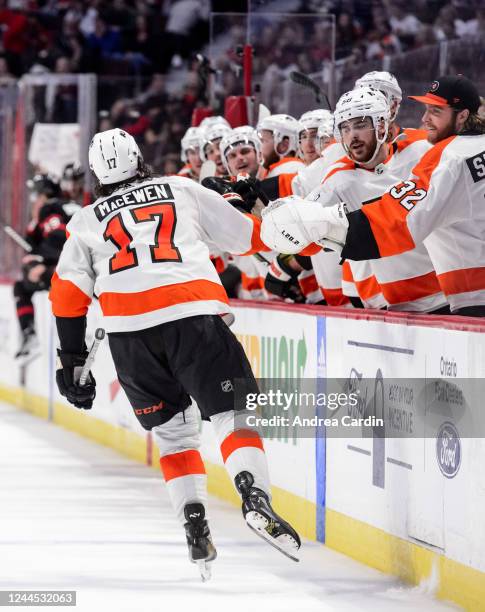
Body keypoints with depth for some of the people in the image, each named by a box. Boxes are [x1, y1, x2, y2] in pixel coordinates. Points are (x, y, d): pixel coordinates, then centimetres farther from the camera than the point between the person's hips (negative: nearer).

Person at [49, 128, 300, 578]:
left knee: (172, 432, 17)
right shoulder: (183, 190, 20)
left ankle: (195, 526, 4)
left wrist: (73, 363, 22)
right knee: (233, 413, -1)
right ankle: (254, 497, -26)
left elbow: (67, 295, 17)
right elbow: (247, 236, 23)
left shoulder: (86, 222, 23)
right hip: (193, 315, -2)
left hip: (127, 332, 2)